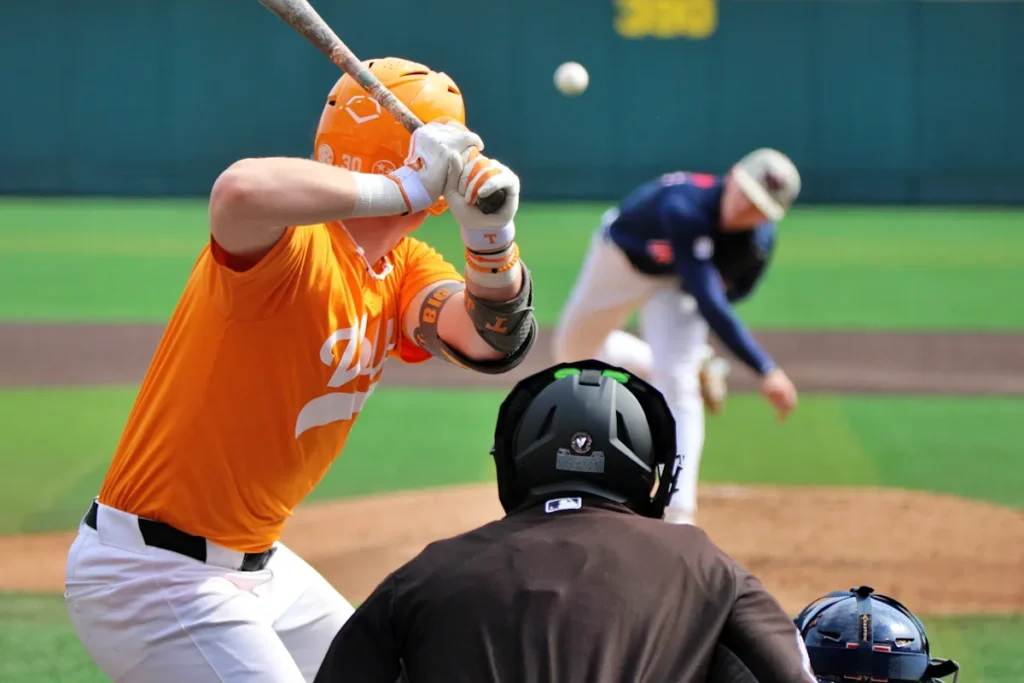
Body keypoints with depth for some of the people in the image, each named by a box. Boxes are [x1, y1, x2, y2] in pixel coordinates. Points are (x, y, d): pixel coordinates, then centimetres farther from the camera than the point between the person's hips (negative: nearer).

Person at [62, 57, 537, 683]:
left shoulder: (402, 267, 5)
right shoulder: (298, 247, -23)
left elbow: (495, 340, -11)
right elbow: (241, 192, -47)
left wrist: (491, 236, -30)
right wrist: (403, 190, -39)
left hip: (259, 563, 10)